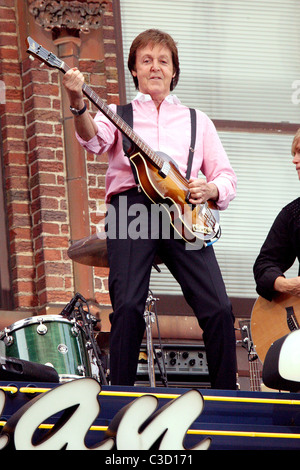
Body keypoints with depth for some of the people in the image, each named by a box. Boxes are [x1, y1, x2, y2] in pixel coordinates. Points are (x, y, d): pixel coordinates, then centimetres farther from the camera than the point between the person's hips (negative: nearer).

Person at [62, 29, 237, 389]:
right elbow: (94, 139, -6)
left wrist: (210, 189, -1)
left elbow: (226, 177, 23)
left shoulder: (196, 121, 27)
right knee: (128, 306, -19)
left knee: (218, 309, -12)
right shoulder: (119, 115, 19)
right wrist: (78, 104, -27)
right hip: (131, 205, -2)